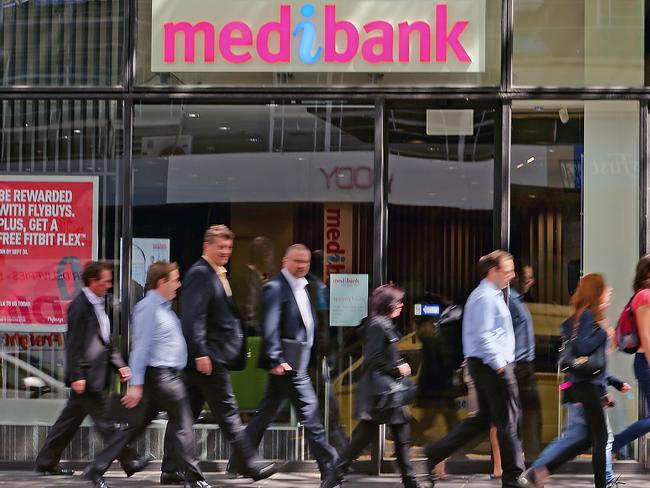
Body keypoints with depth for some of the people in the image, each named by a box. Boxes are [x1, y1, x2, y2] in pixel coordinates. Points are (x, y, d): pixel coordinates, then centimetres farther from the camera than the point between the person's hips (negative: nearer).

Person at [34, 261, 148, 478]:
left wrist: (120, 365, 13)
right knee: (104, 420, -4)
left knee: (70, 419, 13)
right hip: (86, 375, -10)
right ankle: (129, 461, 0)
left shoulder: (99, 304, 16)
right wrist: (77, 376, -20)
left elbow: (106, 341, 22)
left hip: (96, 374, 10)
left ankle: (46, 462, 20)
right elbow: (73, 344, -16)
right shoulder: (80, 305, -13)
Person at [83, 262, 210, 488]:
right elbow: (141, 347, -18)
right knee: (183, 425, -3)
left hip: (168, 376, 10)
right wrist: (136, 384, -21)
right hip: (160, 375, -10)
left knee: (136, 426, 10)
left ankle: (97, 469, 12)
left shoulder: (163, 307, 17)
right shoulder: (149, 308, -14)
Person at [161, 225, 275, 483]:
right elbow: (193, 316, -20)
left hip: (208, 356, 10)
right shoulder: (200, 273, -13)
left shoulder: (217, 274, 18)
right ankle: (249, 464, 8)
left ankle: (171, 469, 11)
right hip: (208, 356, -10)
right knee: (227, 411, 0)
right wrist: (200, 353, -25)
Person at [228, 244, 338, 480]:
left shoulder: (303, 287, 16)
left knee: (266, 413, 13)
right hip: (286, 363, -9)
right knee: (309, 410, -4)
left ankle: (239, 462, 20)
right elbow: (270, 327, -18)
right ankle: (328, 465, 2)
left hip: (297, 362, 9)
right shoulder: (275, 287, -11)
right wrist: (276, 360, -24)